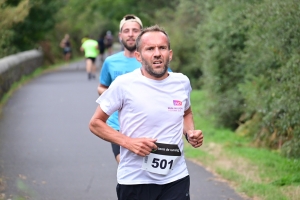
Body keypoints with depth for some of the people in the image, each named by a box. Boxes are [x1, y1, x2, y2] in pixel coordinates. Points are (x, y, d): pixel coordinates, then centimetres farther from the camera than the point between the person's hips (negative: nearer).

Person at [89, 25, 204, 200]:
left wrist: (191, 132, 3)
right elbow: (95, 123, -2)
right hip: (135, 181, -3)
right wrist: (128, 142, -16)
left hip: (176, 179, 3)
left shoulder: (182, 82, 4)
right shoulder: (124, 85, -9)